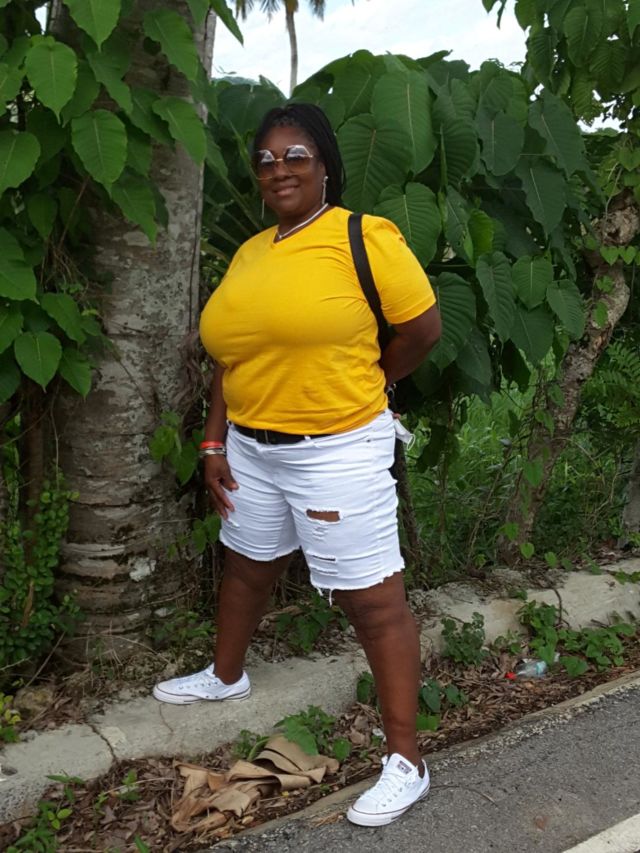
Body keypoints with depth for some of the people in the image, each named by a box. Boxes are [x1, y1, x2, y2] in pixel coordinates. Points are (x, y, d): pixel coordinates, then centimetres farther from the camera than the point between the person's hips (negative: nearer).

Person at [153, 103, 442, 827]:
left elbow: (422, 327, -6)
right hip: (251, 447, 8)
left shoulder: (365, 238, -11)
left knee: (373, 601, -1)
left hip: (338, 452, -7)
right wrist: (215, 444, 8)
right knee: (245, 565, 24)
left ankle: (406, 762, 12)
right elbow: (229, 356, 13)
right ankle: (226, 676, 51)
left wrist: (360, 386, 5)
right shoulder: (249, 253, 10)